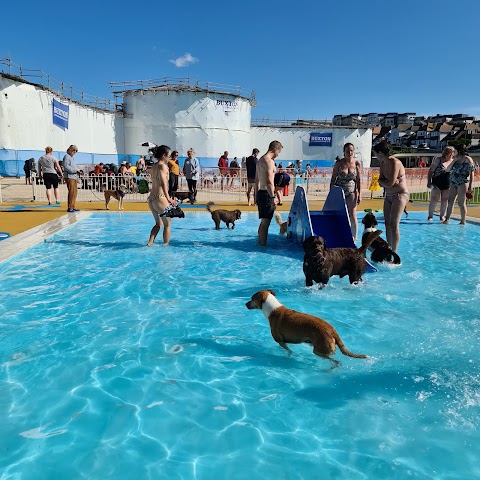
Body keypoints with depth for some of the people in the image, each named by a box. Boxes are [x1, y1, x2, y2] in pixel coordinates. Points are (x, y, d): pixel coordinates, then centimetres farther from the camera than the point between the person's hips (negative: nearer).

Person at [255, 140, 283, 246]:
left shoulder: (260, 160, 17)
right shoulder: (269, 161, -14)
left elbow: (256, 180, 21)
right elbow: (269, 182, -22)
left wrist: (256, 196, 25)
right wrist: (273, 198, -21)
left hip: (260, 193, 10)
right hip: (267, 194, -10)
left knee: (263, 222, 18)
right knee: (265, 222, -5)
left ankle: (260, 243, 26)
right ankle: (263, 245, -1)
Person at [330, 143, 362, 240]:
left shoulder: (357, 163, -2)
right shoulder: (339, 163, -4)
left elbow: (359, 180, 1)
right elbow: (333, 179, 0)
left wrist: (359, 194, -3)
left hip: (351, 191, 0)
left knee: (352, 215, -4)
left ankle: (354, 238, 5)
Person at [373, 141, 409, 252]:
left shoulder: (395, 163, -19)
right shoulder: (382, 163, 7)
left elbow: (390, 184, -24)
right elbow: (381, 182, 6)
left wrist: (383, 182, -5)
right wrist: (387, 182, -13)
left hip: (400, 195, -9)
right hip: (388, 196, 9)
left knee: (394, 225, -12)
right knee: (387, 224, 11)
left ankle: (394, 253, -8)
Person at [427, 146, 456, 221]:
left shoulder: (453, 162, 5)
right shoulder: (438, 160, -3)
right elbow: (431, 171, -3)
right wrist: (429, 182, -9)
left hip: (447, 185, 3)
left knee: (445, 201, 8)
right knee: (434, 200, -3)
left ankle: (442, 216, 19)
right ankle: (430, 216, 5)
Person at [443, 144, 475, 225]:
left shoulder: (468, 160, -6)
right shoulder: (456, 159, 13)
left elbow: (471, 174, -8)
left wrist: (470, 187, -12)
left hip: (463, 183, -6)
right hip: (453, 183, 6)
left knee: (461, 203, -3)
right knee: (450, 201, 4)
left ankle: (463, 221, 6)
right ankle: (447, 219, 9)